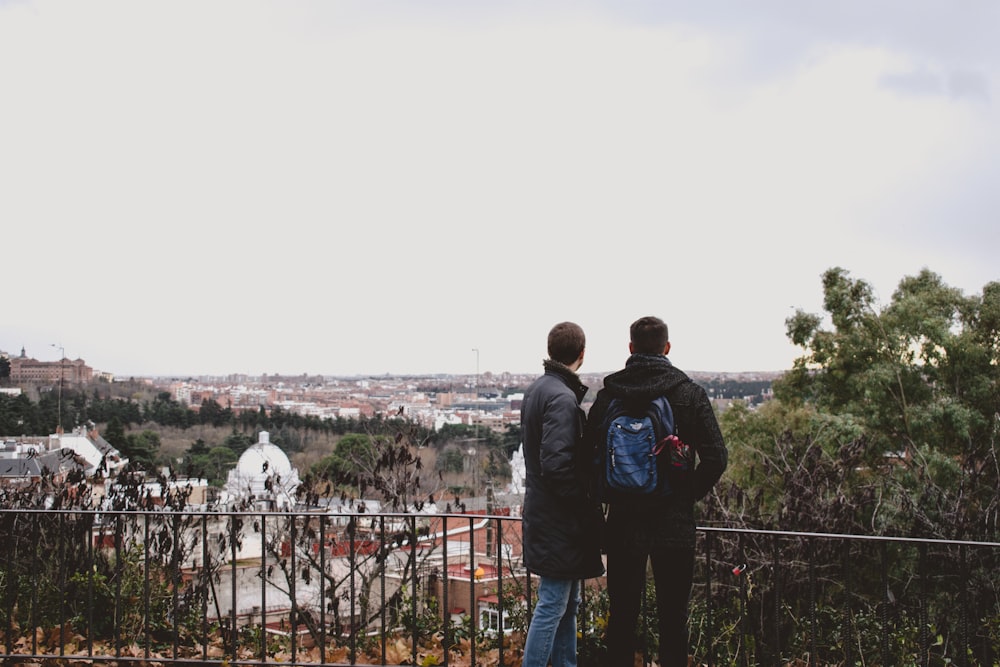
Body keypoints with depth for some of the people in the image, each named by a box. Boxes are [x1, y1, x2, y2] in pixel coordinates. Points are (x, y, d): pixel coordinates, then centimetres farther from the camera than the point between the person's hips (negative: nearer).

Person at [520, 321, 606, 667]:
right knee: (553, 605, -2)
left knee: (567, 603, 18)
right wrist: (587, 503, -14)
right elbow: (557, 464, -26)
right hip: (559, 520, -10)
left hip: (544, 514, 10)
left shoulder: (538, 389, 12)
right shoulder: (562, 398, -19)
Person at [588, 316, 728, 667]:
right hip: (675, 524, -1)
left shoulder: (609, 394, -2)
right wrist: (690, 494, 4)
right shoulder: (689, 393, -5)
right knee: (673, 618, 9)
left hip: (624, 520, 1)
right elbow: (716, 457, -10)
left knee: (622, 615, 11)